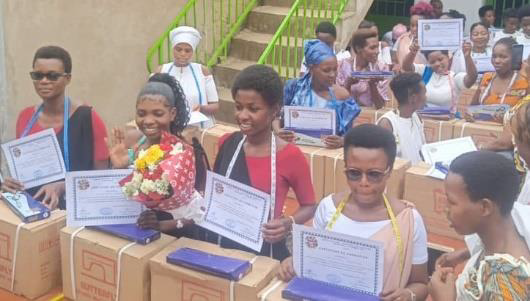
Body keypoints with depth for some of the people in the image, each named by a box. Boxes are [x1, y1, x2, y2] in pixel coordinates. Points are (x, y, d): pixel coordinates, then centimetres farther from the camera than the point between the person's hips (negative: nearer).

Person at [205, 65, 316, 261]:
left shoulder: (290, 156, -15)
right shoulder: (227, 143, -2)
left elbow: (309, 206, -4)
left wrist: (289, 223, -22)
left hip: (265, 253, -3)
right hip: (221, 247, 4)